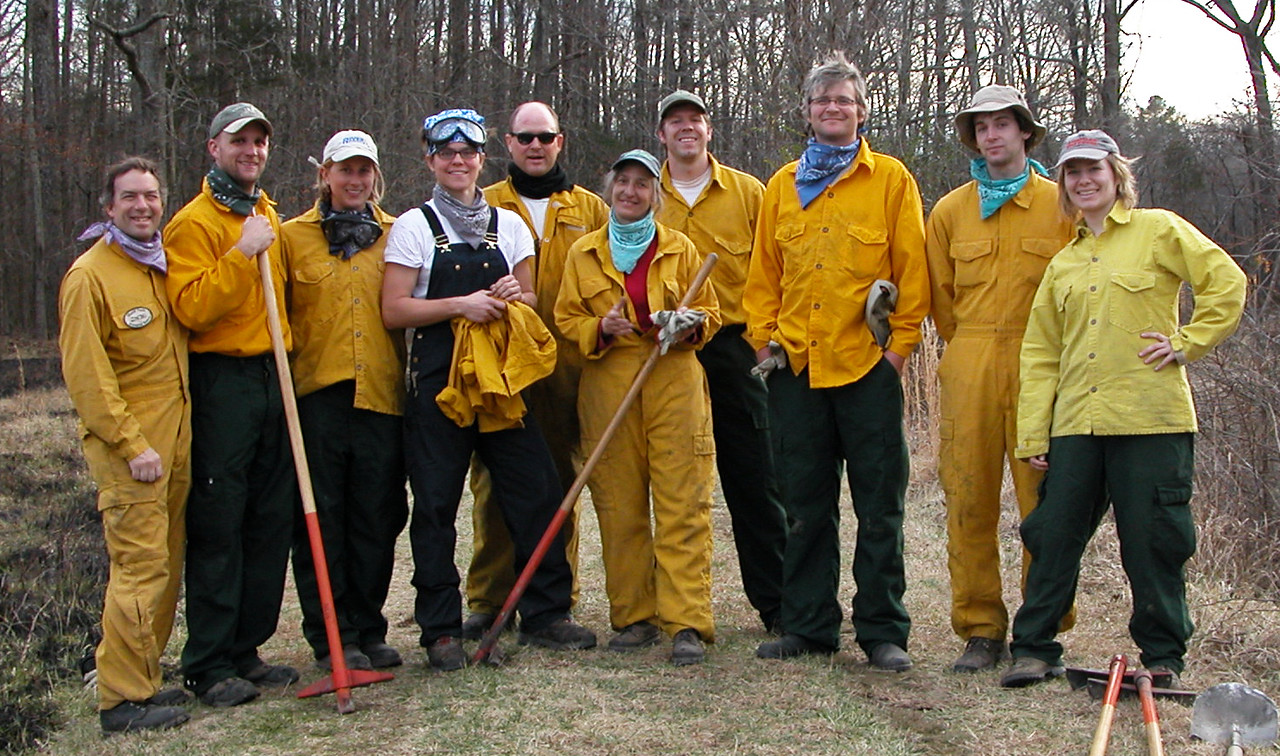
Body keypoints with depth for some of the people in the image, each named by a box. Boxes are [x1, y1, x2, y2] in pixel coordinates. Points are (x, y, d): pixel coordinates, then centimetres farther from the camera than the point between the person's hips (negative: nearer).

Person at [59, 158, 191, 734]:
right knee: (140, 566, -9)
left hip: (175, 441, 8)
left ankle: (142, 678, 21)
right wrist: (131, 444, -17)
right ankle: (123, 698, -2)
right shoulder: (90, 275, -9)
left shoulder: (166, 265, 14)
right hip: (126, 447, -8)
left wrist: (180, 437, 14)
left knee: (166, 563, 11)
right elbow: (85, 374, -13)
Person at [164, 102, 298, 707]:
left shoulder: (269, 217, 18)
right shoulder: (194, 223, -6)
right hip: (221, 384, -7)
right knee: (217, 525, -4)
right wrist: (243, 256, -22)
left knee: (271, 521, 8)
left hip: (272, 380, 7)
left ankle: (247, 651, 18)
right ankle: (208, 665, 3)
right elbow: (190, 309, -18)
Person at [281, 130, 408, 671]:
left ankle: (368, 629, 18)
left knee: (378, 517, 6)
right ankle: (331, 636, 10)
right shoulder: (293, 237, 8)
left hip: (381, 393, 2)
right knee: (321, 518, 1)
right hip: (316, 393, -1)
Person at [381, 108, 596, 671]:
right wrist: (460, 304, -16)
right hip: (437, 381, -3)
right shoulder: (414, 227, 3)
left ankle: (545, 613, 14)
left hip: (503, 376, 3)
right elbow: (394, 311, -4)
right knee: (436, 504, -1)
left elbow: (530, 301, 18)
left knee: (536, 493, 0)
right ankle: (440, 629, 9)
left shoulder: (508, 224, 13)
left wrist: (516, 297, -5)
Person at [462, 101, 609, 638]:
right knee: (495, 479, -3)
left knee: (562, 478, 6)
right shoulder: (483, 207, 11)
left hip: (568, 367, 2)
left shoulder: (589, 210, 14)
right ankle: (489, 598, 5)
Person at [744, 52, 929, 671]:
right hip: (796, 366, 3)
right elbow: (763, 273, 15)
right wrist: (764, 337, 4)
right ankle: (808, 625, 18)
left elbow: (912, 270, 1)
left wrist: (901, 342, -6)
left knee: (879, 507, 1)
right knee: (805, 506, 9)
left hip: (868, 364, -3)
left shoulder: (890, 179, 5)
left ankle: (883, 631, 10)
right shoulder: (782, 185, 15)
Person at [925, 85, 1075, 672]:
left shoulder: (1061, 205, 6)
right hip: (968, 372, 2)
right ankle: (980, 630, 10)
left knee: (1043, 501, -3)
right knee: (969, 502, 1)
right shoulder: (950, 211, 12)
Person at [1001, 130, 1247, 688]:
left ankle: (1163, 656, 15)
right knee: (1053, 534, 3)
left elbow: (1227, 284, -1)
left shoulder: (1158, 230, 4)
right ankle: (1033, 649, 12)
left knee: (1152, 540, 1)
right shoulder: (1064, 262, 18)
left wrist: (1185, 344, -5)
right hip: (1075, 423, 5)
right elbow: (1040, 351, 14)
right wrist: (1033, 433, 7)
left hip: (1149, 417, -4)